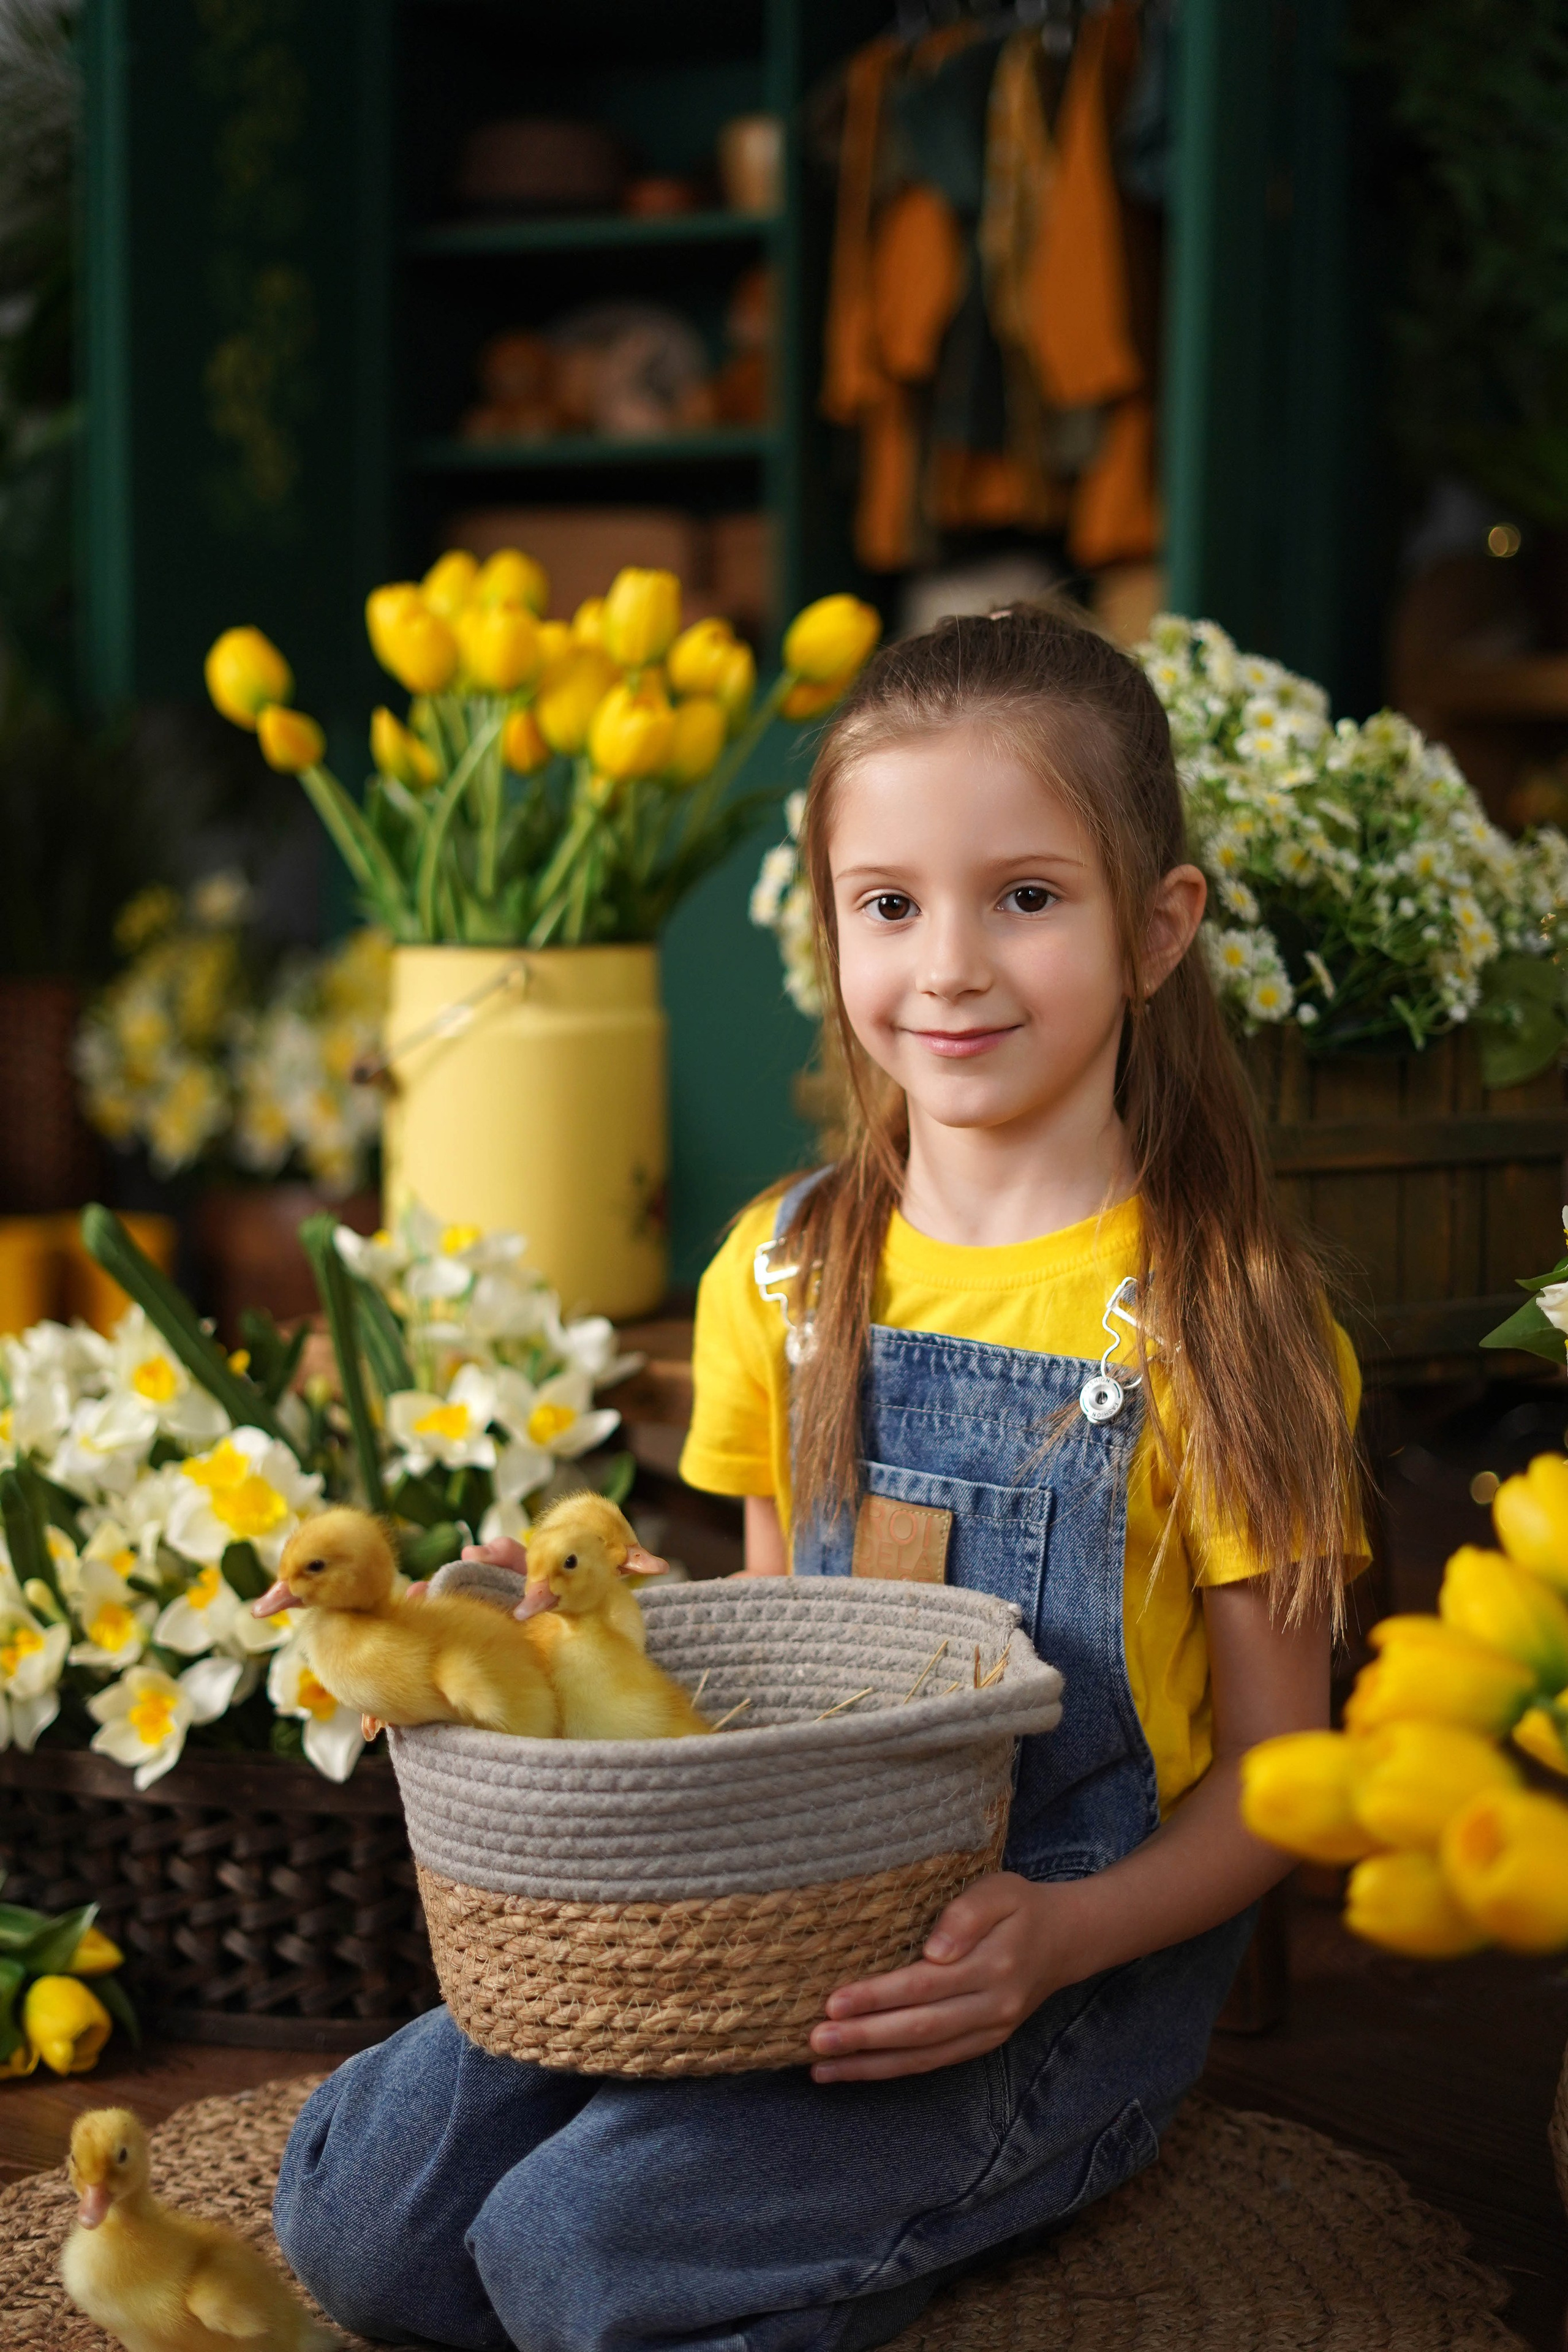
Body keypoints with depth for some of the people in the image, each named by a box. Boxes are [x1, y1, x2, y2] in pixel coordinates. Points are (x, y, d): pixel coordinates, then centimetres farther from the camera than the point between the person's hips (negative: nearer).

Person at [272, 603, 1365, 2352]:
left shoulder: (1216, 1318, -10)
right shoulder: (781, 1274, 5)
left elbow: (1272, 1778, -6)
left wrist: (1055, 1941, -24)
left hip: (1078, 1958, -5)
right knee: (351, 2203, -12)